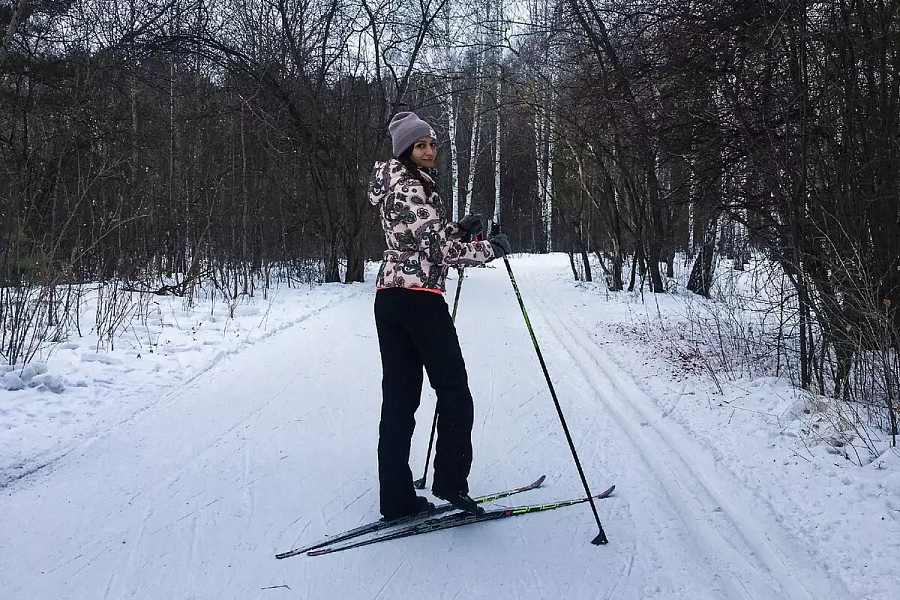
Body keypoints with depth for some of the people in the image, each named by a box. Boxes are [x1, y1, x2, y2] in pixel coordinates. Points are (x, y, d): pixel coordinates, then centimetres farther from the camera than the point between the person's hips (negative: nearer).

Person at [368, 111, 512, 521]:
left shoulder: (397, 186, 19)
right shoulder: (412, 189, -12)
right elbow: (441, 250, -17)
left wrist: (460, 229, 12)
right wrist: (493, 248, -4)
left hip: (388, 298, 9)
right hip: (419, 297, -9)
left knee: (399, 395, 7)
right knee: (454, 391, 3)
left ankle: (396, 499, 9)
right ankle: (450, 481, 5)